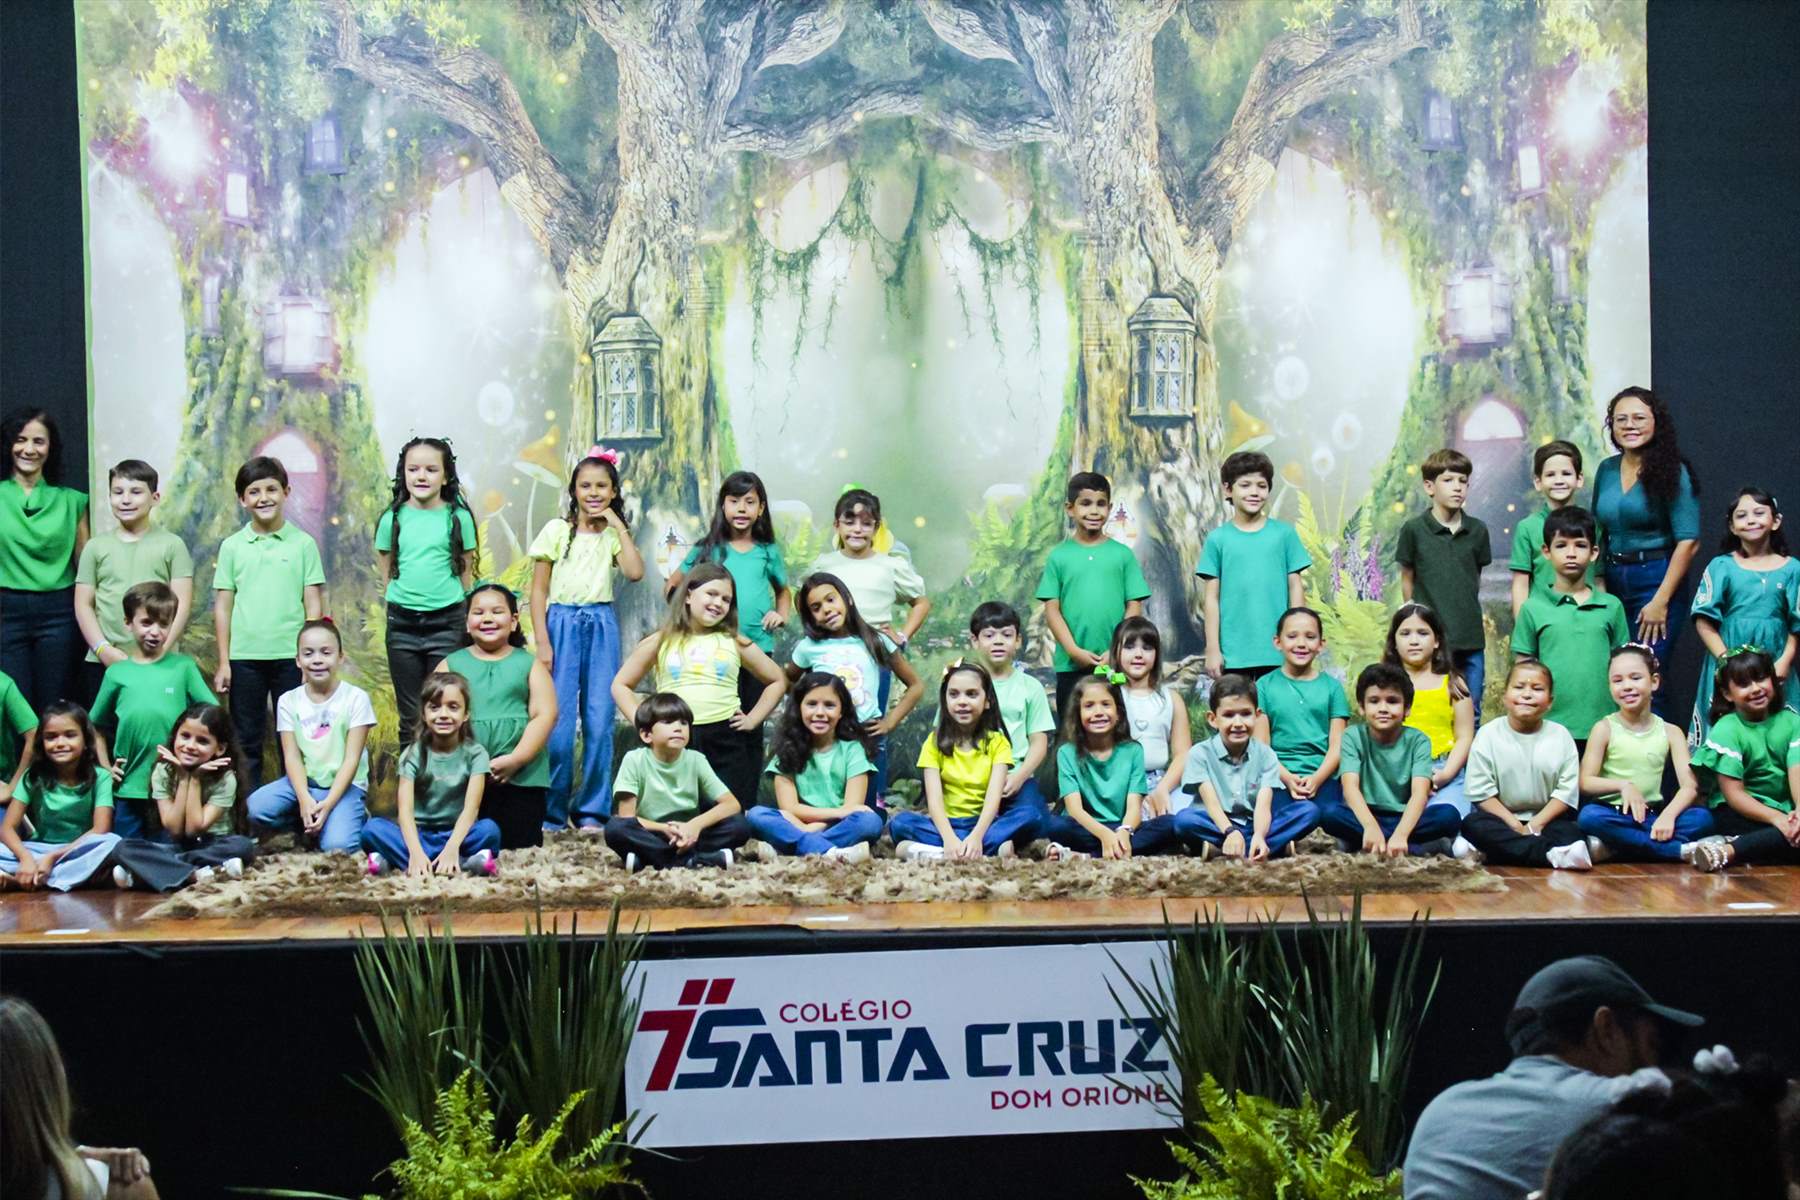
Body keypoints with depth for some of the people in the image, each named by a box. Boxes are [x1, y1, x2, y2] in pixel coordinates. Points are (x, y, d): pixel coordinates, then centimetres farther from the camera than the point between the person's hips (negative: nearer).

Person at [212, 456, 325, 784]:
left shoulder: (303, 544, 2)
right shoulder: (232, 547, 5)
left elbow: (313, 604, 2)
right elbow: (222, 606, 6)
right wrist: (223, 662, 2)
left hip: (291, 656, -1)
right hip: (244, 658, 1)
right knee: (246, 743, 8)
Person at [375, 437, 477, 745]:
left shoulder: (458, 517, -2)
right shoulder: (393, 518, 2)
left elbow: (466, 572, 4)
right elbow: (386, 573, 9)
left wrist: (466, 616, 2)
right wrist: (403, 598, 2)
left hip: (447, 623, -2)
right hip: (402, 623, 2)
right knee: (410, 714, 10)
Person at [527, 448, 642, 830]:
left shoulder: (614, 535, 10)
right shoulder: (557, 530, 3)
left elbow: (635, 572, -10)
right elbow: (538, 590, 1)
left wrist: (619, 526, -4)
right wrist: (542, 642, -8)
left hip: (602, 626, 2)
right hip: (563, 623, -2)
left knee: (599, 720, 1)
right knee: (558, 719, -5)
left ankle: (591, 810, 10)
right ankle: (550, 811, 4)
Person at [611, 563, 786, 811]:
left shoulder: (734, 643, 10)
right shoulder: (661, 642, 9)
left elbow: (778, 680, 17)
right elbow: (621, 685, 13)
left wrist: (753, 719, 7)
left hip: (725, 741, 1)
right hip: (673, 742, 0)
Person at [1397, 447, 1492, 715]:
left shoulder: (1477, 530, 4)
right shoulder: (1414, 529, -4)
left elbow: (1476, 577, 14)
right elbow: (1407, 579, 4)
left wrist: (1468, 612, 10)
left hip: (1471, 638, 3)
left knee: (1471, 713, 10)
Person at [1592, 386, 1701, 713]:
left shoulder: (1671, 472, -7)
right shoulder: (1606, 470, 10)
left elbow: (1688, 541, -12)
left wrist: (1661, 601, -15)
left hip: (1655, 579, -5)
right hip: (1613, 583, 6)